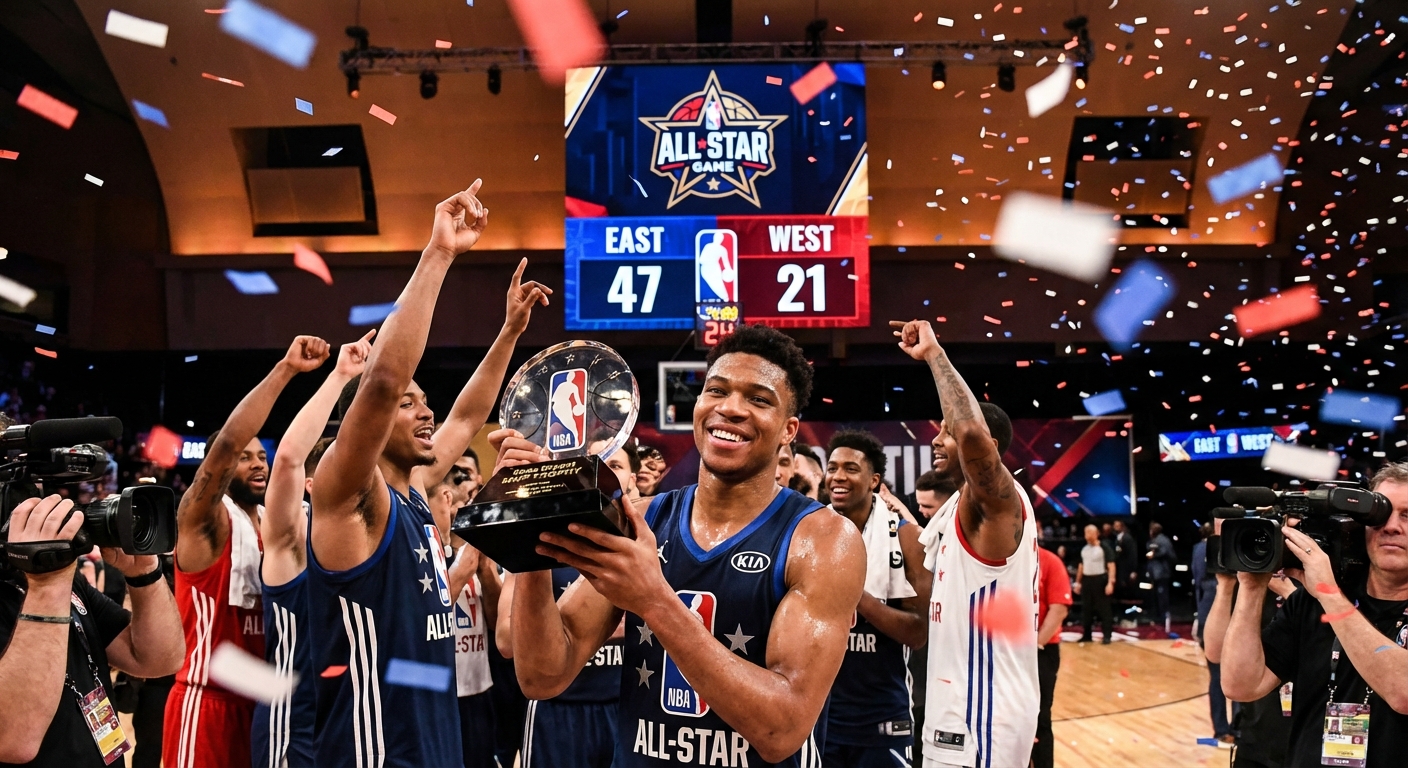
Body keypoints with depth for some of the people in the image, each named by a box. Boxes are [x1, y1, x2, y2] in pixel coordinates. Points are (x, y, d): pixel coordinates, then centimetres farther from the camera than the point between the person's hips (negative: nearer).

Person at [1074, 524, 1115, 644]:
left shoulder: (1104, 547, -8)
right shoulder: (1084, 548, 12)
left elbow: (1111, 566, -11)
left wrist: (1110, 582, -19)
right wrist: (1078, 582, 16)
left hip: (1100, 579, -6)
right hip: (1086, 580, 6)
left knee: (1103, 609, -2)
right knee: (1086, 609, 10)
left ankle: (1107, 636, 2)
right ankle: (1086, 635, 18)